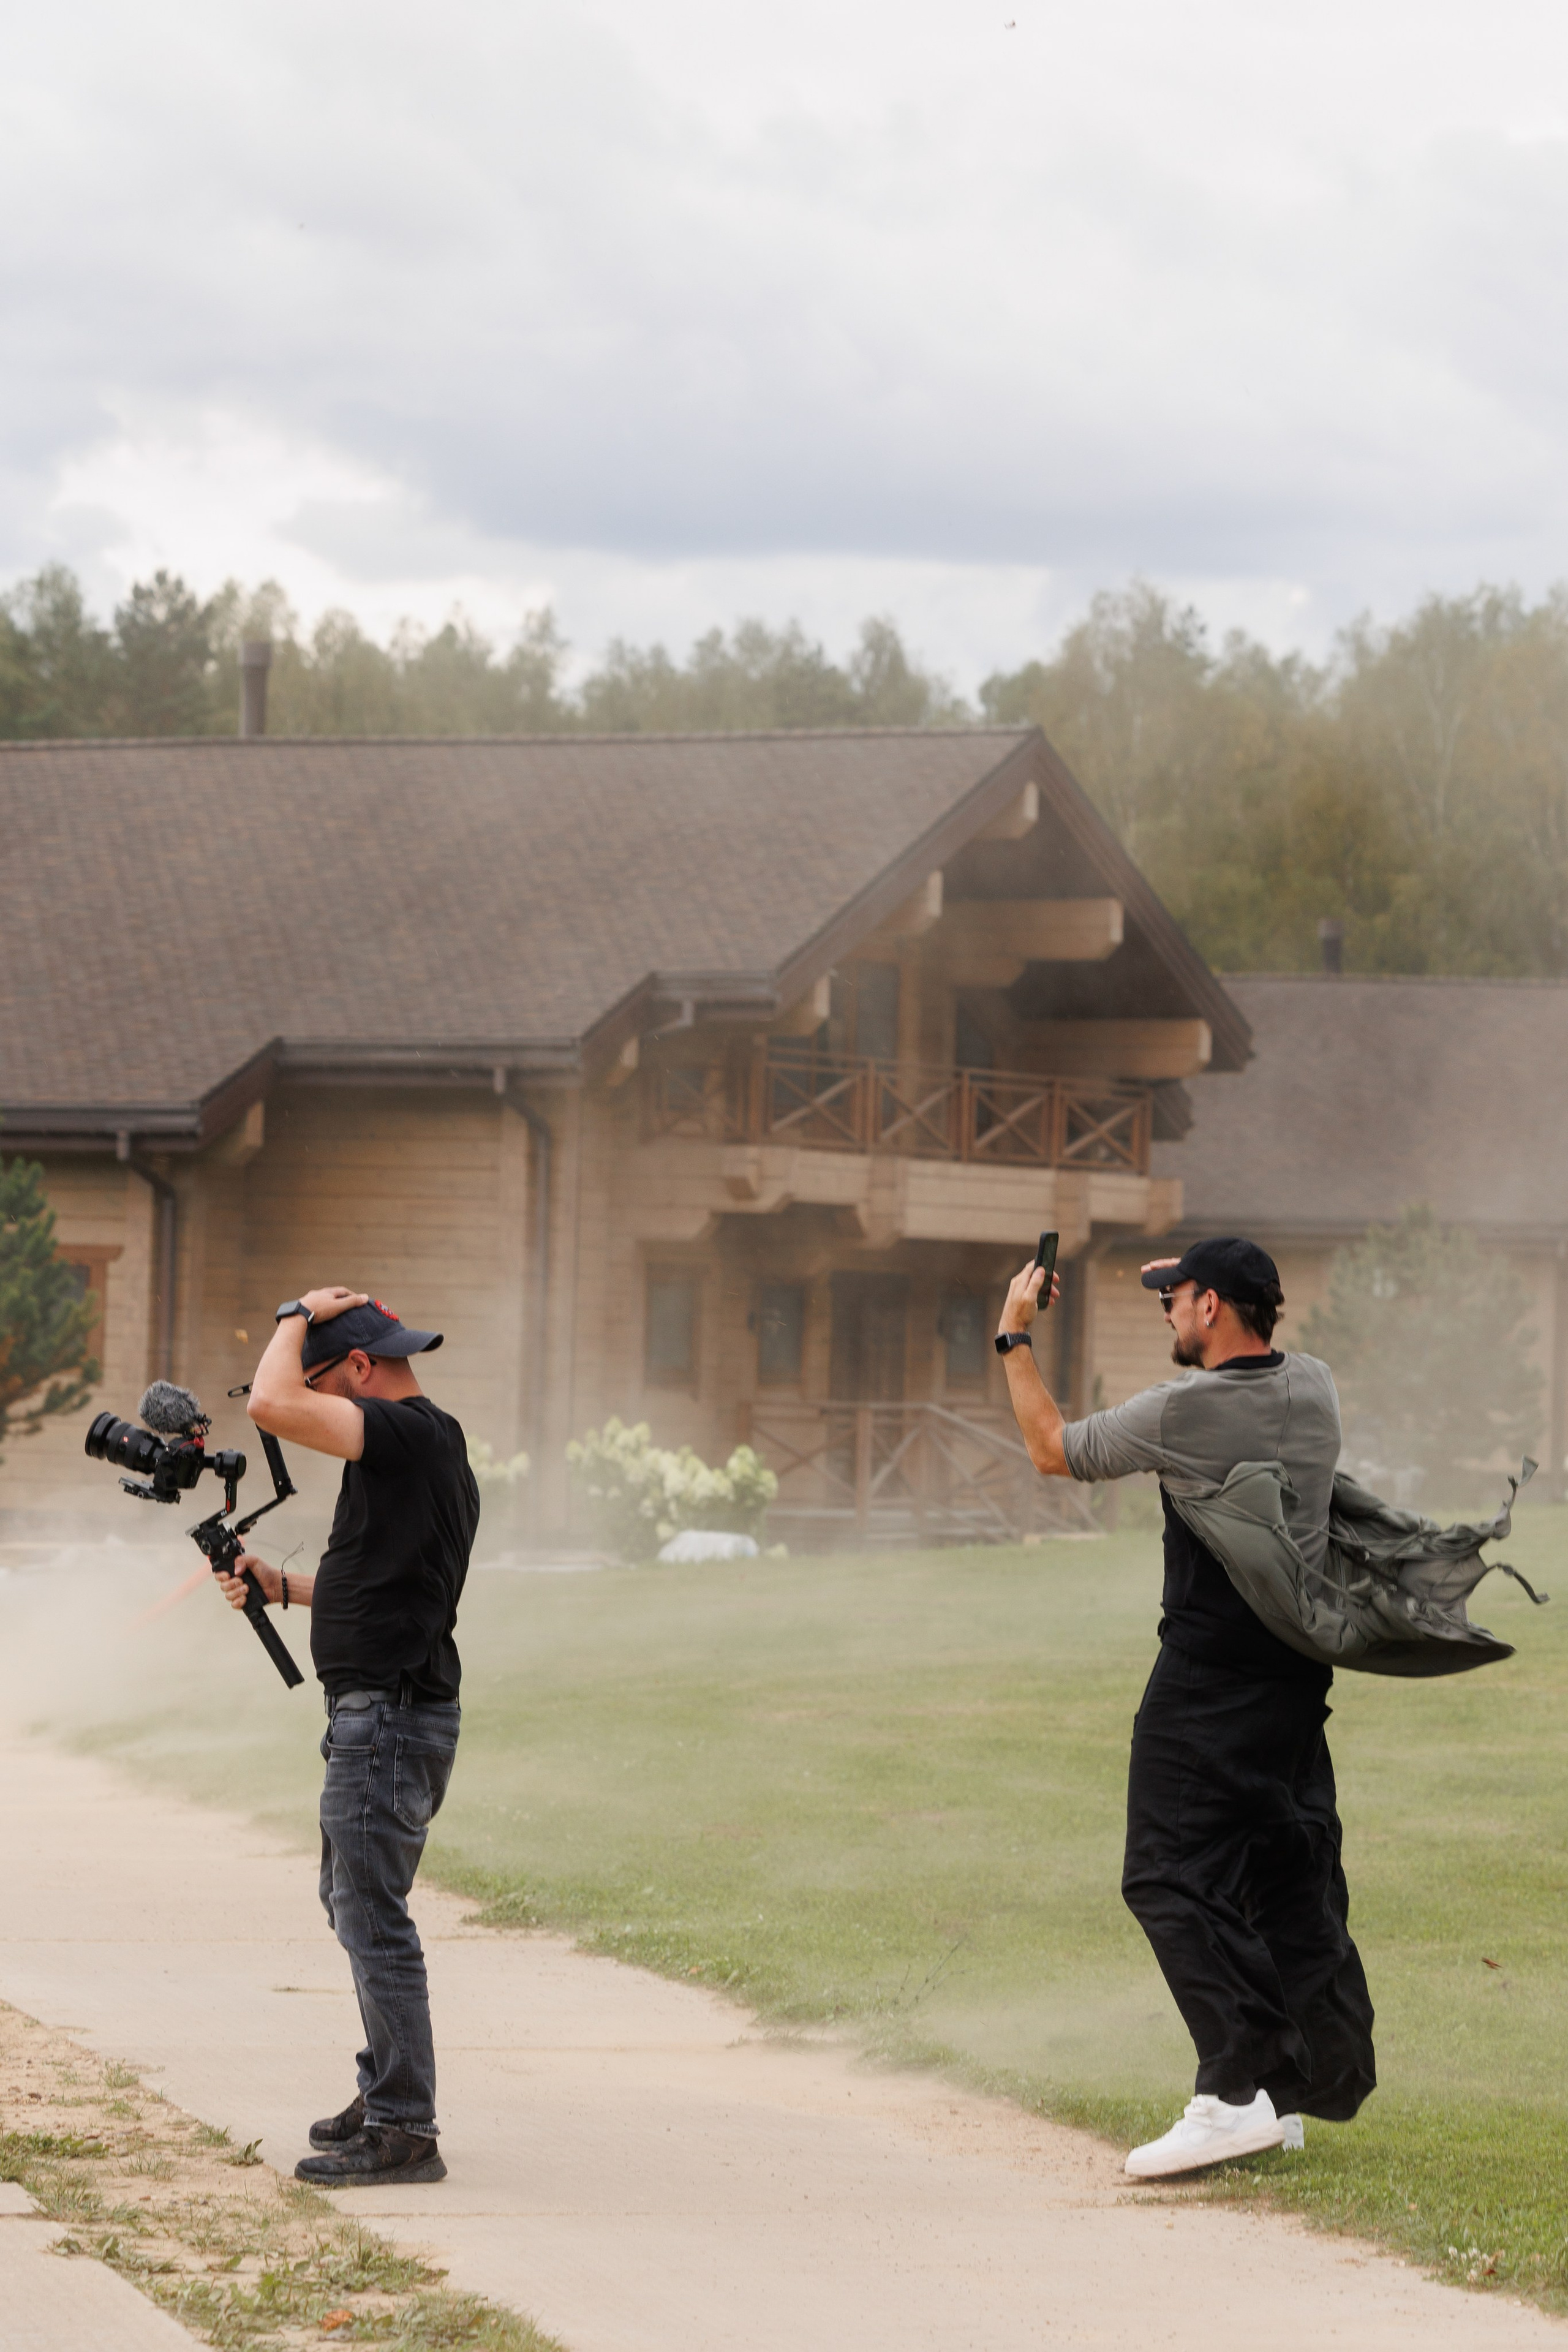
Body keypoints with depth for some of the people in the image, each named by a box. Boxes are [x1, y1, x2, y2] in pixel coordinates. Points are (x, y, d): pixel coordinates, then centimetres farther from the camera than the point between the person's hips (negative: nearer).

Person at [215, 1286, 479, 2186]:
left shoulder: (410, 1434, -16)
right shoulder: (434, 1447, 16)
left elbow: (272, 1405, -26)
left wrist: (297, 1316, -10)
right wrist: (285, 1588, 20)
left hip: (389, 1721, -11)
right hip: (382, 1713, 11)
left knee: (374, 1915, -8)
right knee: (354, 1902, 20)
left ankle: (404, 2133, -7)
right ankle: (388, 2095, 30)